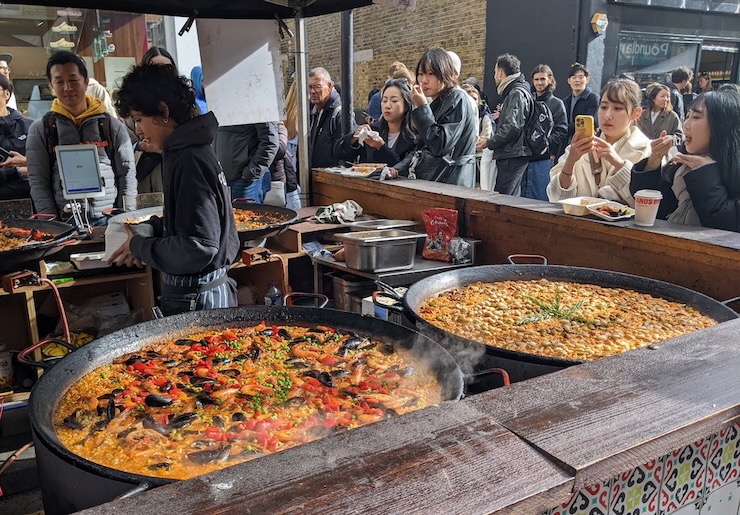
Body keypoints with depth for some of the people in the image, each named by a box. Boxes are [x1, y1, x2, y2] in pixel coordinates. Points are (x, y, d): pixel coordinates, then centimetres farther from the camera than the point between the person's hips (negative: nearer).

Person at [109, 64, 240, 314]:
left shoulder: (190, 160, -19)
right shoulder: (186, 152, 10)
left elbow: (198, 247, -24)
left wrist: (139, 247, -12)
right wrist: (155, 226, 7)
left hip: (196, 299, -9)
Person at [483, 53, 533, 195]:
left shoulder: (517, 94, -11)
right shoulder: (512, 92, 21)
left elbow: (512, 127, -21)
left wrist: (489, 143, -12)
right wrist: (499, 117, 13)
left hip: (513, 156, -11)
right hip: (509, 155, 11)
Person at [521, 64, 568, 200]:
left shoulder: (556, 103, 4)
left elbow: (561, 132, -6)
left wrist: (545, 142, -18)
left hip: (544, 159, -5)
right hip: (525, 157, 5)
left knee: (543, 199, -4)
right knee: (524, 199, 8)